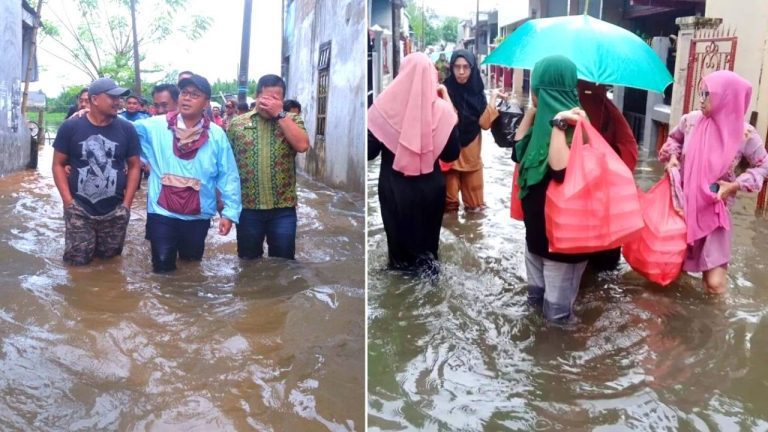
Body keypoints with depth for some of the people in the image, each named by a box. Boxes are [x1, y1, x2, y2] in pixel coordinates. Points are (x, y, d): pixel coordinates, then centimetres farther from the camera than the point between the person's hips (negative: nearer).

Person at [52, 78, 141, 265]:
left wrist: (127, 204, 0)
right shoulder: (70, 127, -3)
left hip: (115, 211, 1)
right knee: (77, 262, 3)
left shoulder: (126, 129, 0)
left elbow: (134, 166, 6)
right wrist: (68, 201, -6)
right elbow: (58, 165, 2)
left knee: (109, 261, 12)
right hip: (79, 210, -1)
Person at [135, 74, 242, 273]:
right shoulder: (156, 126, -3)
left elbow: (229, 176, -3)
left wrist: (230, 212, -7)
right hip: (162, 214, -1)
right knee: (163, 267, 3)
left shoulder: (216, 135, -3)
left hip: (199, 216, 1)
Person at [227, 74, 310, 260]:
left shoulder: (293, 120, 4)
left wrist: (280, 114, -14)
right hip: (247, 208, 1)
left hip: (283, 208, 0)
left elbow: (302, 145, -16)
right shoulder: (237, 123, 4)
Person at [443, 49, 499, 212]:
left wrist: (493, 100, -11)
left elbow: (485, 123, -5)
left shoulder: (477, 92, 4)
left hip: (471, 154, 4)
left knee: (474, 204, 11)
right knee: (449, 203, 0)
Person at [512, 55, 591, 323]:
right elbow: (518, 152, 15)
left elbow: (561, 170, -36)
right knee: (536, 296, 26)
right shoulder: (545, 120, 6)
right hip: (537, 227, 9)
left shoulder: (573, 125, -21)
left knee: (556, 310, 6)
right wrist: (531, 113, 9)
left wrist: (558, 125, -33)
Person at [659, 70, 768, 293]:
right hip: (683, 203, 3)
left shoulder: (744, 134, -13)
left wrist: (735, 185, -12)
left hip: (714, 210, -2)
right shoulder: (691, 120, -7)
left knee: (715, 285, -6)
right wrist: (672, 156, -4)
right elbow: (673, 138, 15)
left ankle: (715, 265, 26)